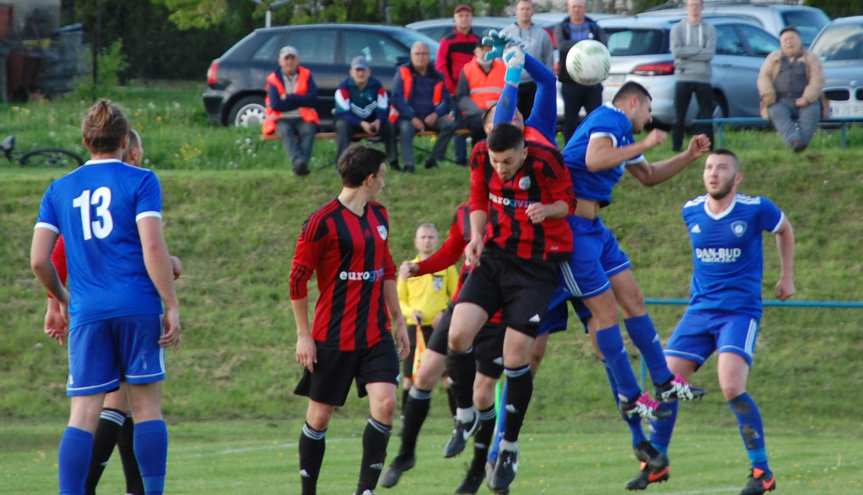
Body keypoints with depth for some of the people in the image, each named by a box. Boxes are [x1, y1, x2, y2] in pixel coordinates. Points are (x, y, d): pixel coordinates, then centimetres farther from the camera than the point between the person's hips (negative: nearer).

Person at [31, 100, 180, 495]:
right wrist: (172, 306, -6)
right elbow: (152, 247, -9)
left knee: (83, 414, 0)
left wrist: (63, 301, 24)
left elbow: (38, 260, 7)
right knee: (147, 406, 4)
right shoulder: (140, 181, 1)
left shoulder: (59, 189, 11)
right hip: (138, 308, -2)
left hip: (87, 314, 2)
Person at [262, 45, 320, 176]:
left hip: (303, 118, 1)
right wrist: (299, 101, -5)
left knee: (308, 130, -32)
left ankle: (303, 163, -49)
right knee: (285, 131, -34)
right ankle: (298, 161, -56)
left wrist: (289, 98, -7)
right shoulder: (273, 79, 5)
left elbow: (312, 99, -4)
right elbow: (275, 105, -8)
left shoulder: (306, 75, 9)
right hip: (282, 119, -1)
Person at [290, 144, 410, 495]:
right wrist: (304, 335, -7)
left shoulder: (379, 216, 11)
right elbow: (298, 279, -8)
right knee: (320, 414, 2)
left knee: (385, 401, -13)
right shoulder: (323, 222, -12)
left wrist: (398, 321, 20)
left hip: (376, 334, 5)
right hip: (333, 337, -5)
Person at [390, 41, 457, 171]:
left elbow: (446, 100, 11)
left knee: (450, 124, -21)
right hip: (407, 118, -4)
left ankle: (434, 159, -17)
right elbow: (397, 98, -8)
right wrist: (413, 118, -19)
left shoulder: (435, 76, 12)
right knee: (405, 128, -36)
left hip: (430, 117, 4)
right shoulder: (403, 73, 1)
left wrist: (435, 114, -11)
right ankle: (408, 164, -39)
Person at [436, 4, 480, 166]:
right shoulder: (447, 41, 1)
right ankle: (461, 159, -1)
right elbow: (440, 67, -4)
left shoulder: (478, 41, 13)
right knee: (459, 125, -4)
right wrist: (451, 88, -9)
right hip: (456, 91, -3)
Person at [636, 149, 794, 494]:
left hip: (739, 312, -5)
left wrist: (787, 277, 15)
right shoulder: (691, 212, 4)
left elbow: (785, 229, 13)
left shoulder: (755, 209, -8)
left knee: (732, 388, -23)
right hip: (699, 310, 5)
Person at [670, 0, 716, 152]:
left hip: (703, 79, 1)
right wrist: (699, 50, -10)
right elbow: (676, 51, -9)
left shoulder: (709, 29, 7)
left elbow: (709, 54, -7)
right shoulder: (677, 29, 7)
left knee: (706, 116, 0)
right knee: (679, 117, 0)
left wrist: (687, 53, -10)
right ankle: (676, 148, 6)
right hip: (683, 79, -1)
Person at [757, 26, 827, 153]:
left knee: (811, 111, -35)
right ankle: (794, 140, -57)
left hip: (804, 101, -1)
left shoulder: (811, 58, 14)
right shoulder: (773, 58, 21)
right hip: (780, 102, 1)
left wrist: (807, 98, -17)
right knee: (777, 112, -34)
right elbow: (763, 78, 9)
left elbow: (817, 80, 1)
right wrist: (769, 96, -11)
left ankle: (802, 141, -55)